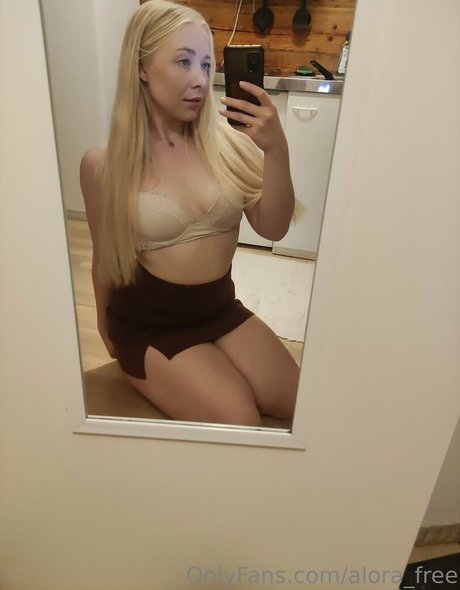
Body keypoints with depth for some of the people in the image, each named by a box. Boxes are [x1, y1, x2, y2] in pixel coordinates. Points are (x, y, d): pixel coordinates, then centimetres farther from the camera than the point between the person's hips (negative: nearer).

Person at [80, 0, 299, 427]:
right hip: (147, 323, -3)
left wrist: (277, 151, -26)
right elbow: (105, 258, 1)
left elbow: (272, 228, -9)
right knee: (240, 426, -15)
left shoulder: (225, 140, -5)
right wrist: (108, 331, 15)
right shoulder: (103, 163, -10)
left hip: (221, 309, 4)